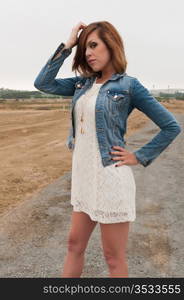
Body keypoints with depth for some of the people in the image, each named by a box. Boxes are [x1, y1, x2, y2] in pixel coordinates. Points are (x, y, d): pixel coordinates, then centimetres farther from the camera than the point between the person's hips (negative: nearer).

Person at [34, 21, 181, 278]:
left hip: (110, 178, -6)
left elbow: (171, 126, -6)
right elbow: (43, 83, 1)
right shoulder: (82, 83, 8)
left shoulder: (128, 85, -9)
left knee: (114, 257, 9)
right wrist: (67, 46, 0)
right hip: (83, 175, 7)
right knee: (75, 244, 20)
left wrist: (139, 157, -8)